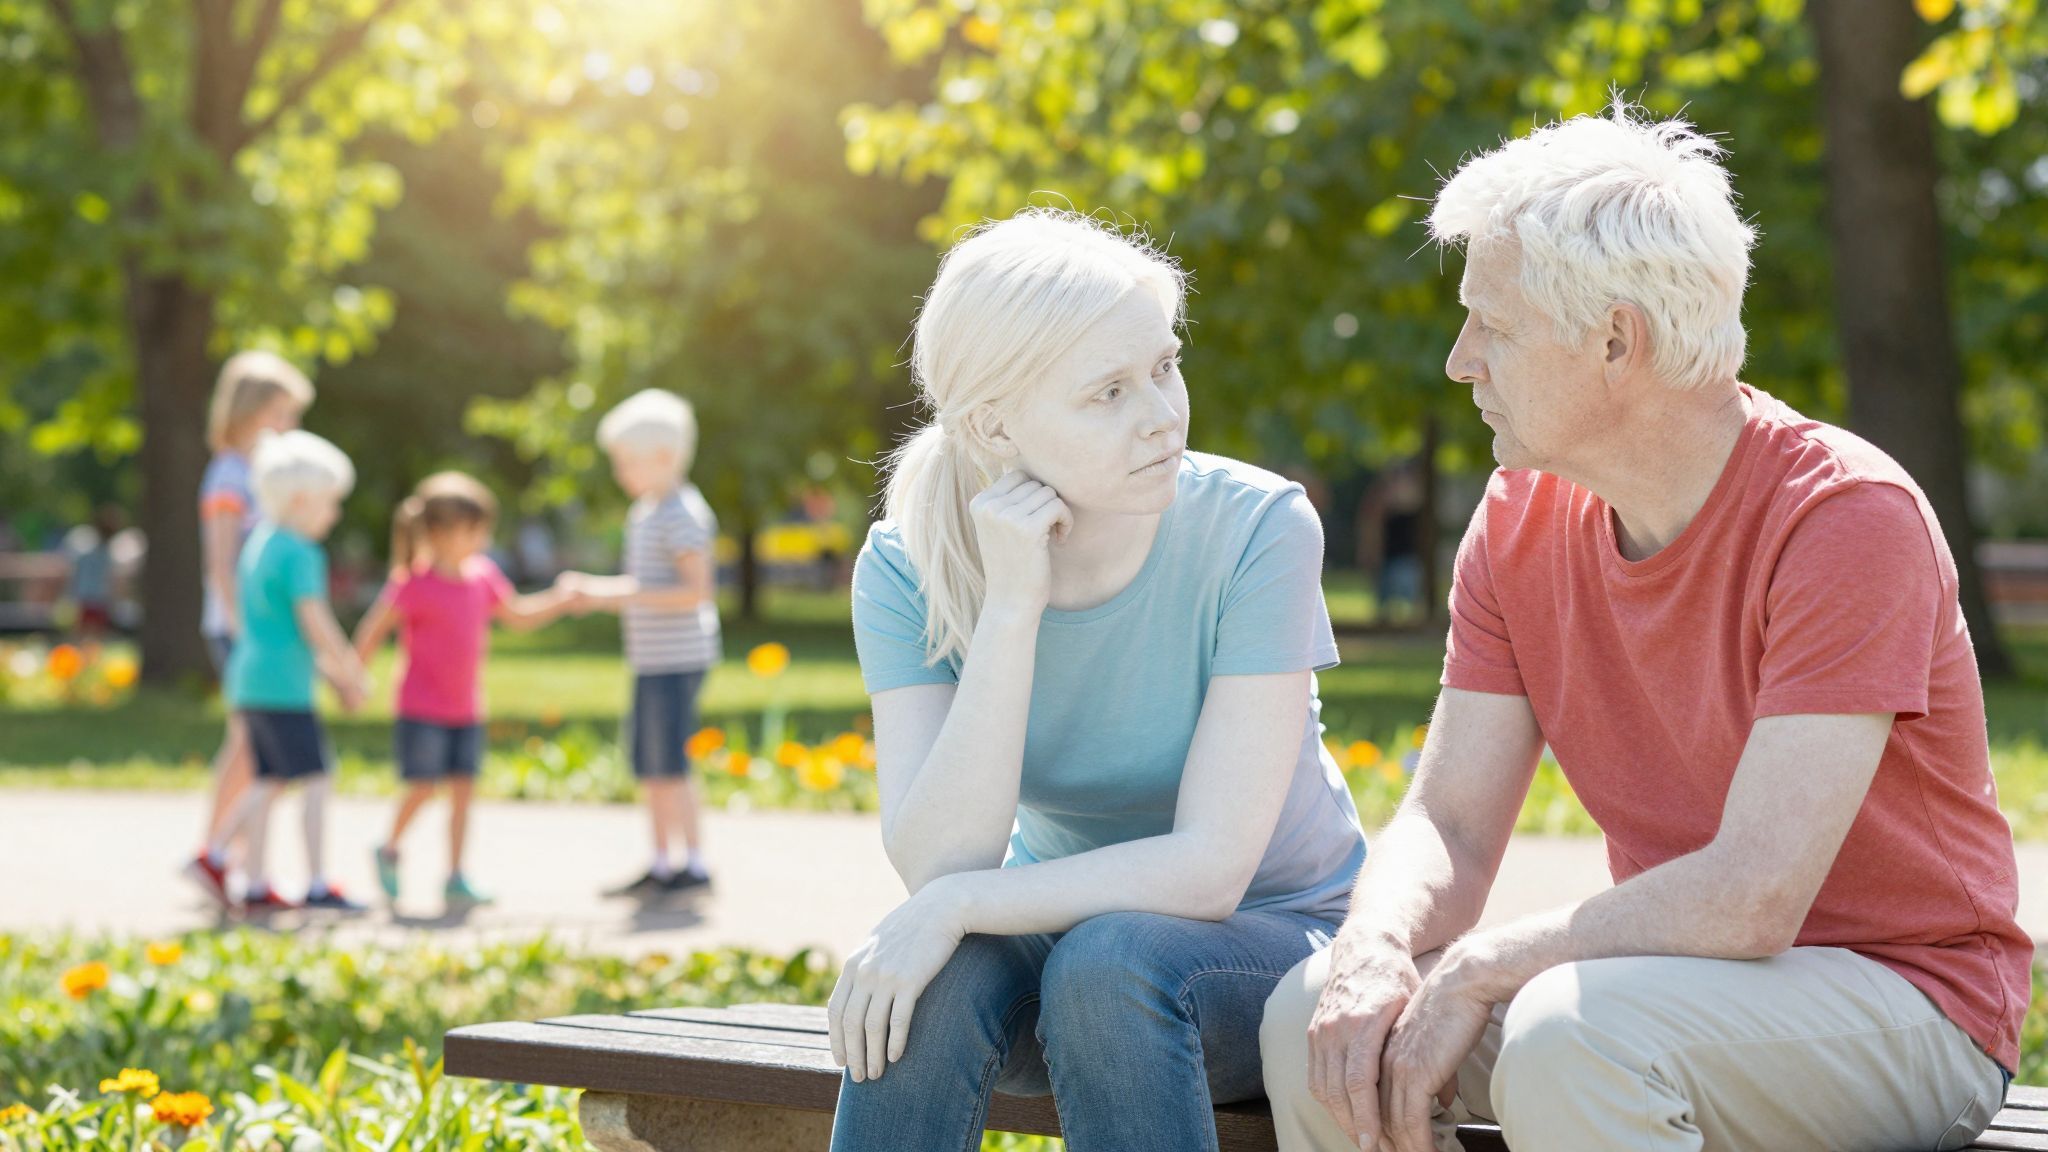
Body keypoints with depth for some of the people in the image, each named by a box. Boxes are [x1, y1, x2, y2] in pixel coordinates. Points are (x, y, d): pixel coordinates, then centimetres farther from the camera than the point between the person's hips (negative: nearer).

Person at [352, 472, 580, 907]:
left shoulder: (483, 575, 5)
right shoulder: (415, 584, -14)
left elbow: (517, 615, 17)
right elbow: (374, 630, -9)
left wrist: (561, 600, 6)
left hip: (466, 710, 6)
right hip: (422, 709, -6)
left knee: (463, 788, 2)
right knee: (424, 786, -7)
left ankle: (456, 876, 7)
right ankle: (390, 850, 18)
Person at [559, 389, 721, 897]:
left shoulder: (681, 515, -14)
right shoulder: (644, 513, 16)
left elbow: (698, 590, -22)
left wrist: (625, 595, -22)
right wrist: (595, 591, 10)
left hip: (678, 659, -10)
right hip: (649, 662, 10)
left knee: (670, 765, -9)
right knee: (649, 766, 11)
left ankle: (696, 864, -3)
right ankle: (662, 865, 16)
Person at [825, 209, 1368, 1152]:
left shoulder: (1257, 531, -21)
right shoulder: (909, 568, -13)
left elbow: (1210, 866, -25)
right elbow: (940, 863, -24)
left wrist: (958, 906, -32)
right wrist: (1011, 606, -30)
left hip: (1270, 936, -2)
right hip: (1059, 923, 2)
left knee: (1111, 960, -34)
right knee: (932, 979, -31)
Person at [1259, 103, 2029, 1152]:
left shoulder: (1850, 517, -21)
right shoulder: (1521, 523, 0)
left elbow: (1751, 897, -27)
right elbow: (1449, 824, -1)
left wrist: (1474, 971, -23)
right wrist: (1374, 958, -22)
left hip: (1905, 1004, -6)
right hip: (1674, 978, 7)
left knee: (1566, 1036, -33)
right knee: (1317, 1016, -11)